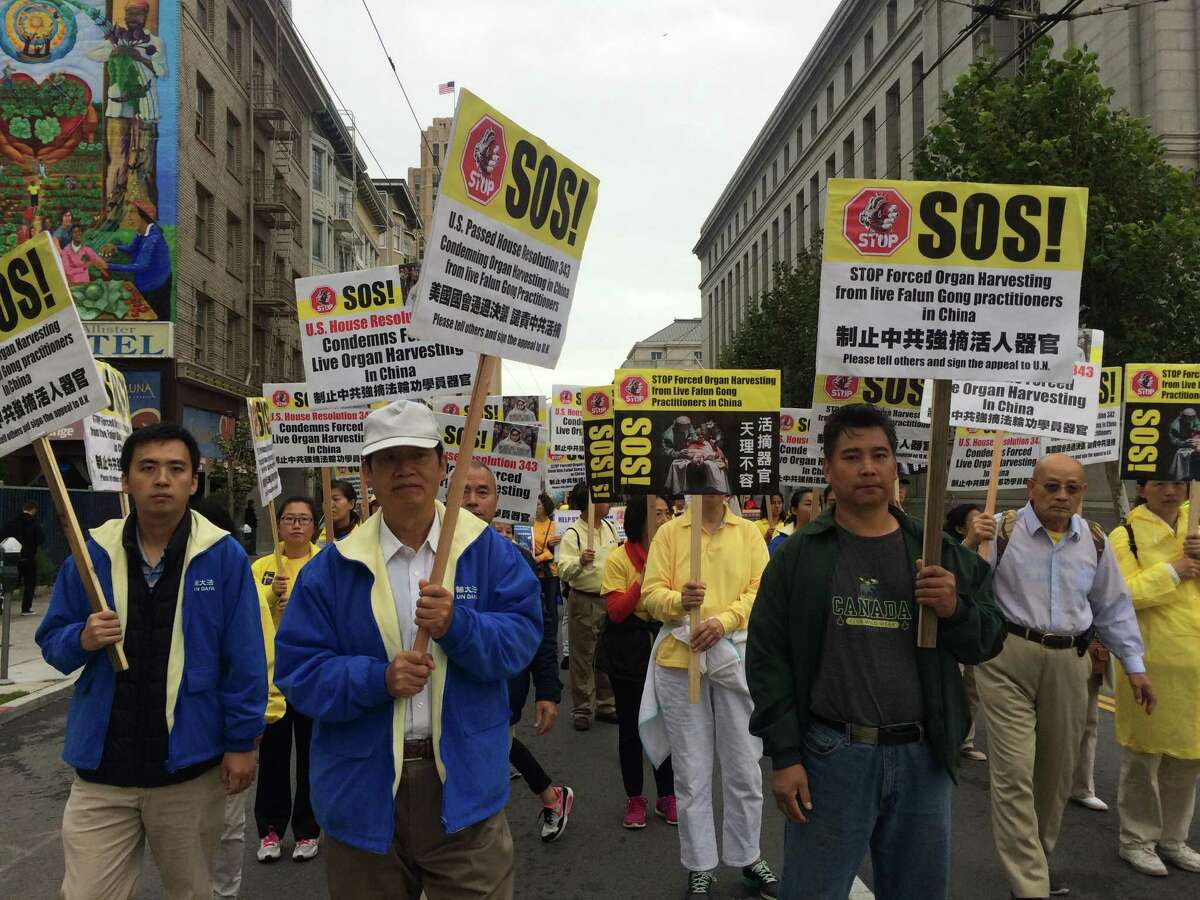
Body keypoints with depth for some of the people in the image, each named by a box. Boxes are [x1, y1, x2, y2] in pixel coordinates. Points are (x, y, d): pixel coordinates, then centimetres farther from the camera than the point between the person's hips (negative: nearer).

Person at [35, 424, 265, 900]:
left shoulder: (223, 556, -6)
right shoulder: (92, 553, 1)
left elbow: (244, 659, -4)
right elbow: (51, 640, 8)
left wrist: (241, 742, -5)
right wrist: (83, 640, -14)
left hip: (190, 764, -1)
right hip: (101, 766, 2)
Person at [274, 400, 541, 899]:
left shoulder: (489, 551, -1)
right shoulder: (332, 567, -1)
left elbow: (521, 637, -7)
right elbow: (297, 670, -5)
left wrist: (457, 625, -24)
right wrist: (378, 679, -20)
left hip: (462, 782, -1)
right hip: (363, 792, 1)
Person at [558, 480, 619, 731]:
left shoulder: (609, 528, 7)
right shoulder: (573, 534, -14)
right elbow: (564, 571, -23)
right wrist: (580, 562, -42)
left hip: (609, 600, 6)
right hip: (584, 601, -6)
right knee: (583, 657, 3)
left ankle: (606, 705, 25)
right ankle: (582, 710, 12)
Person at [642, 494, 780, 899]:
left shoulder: (749, 532, 4)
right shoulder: (669, 533, 2)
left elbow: (762, 591, -4)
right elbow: (652, 593, -4)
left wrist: (724, 620, -18)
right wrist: (679, 601, -24)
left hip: (736, 658, 1)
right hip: (680, 660, -1)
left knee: (744, 769, 10)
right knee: (691, 773, 8)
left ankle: (749, 859, 29)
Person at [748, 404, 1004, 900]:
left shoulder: (939, 552, 5)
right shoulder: (799, 555, -3)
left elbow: (989, 639, 8)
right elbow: (768, 658, -3)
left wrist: (956, 609, -14)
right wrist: (784, 755, -8)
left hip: (922, 757, 3)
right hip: (828, 756, -2)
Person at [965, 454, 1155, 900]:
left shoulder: (1094, 540, 8)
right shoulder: (1001, 530, -7)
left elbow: (1112, 607, 18)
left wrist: (1134, 664, 18)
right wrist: (969, 546, -25)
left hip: (1069, 663, 5)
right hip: (1008, 660, -5)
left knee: (1057, 770, 16)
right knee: (1014, 773, -7)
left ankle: (1037, 857, 37)